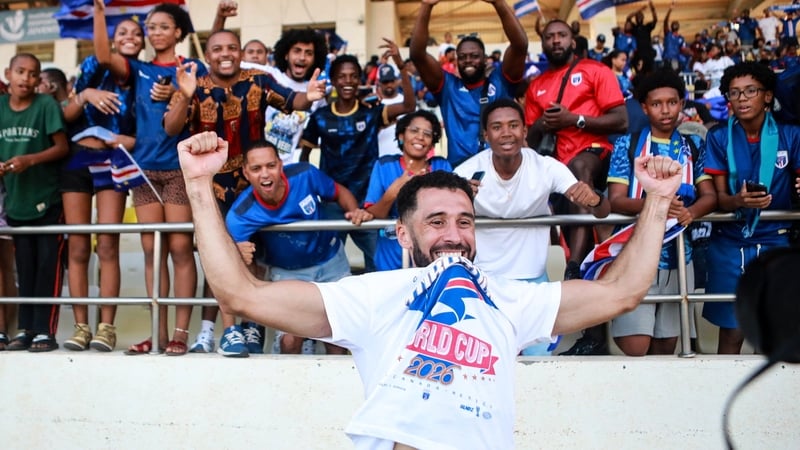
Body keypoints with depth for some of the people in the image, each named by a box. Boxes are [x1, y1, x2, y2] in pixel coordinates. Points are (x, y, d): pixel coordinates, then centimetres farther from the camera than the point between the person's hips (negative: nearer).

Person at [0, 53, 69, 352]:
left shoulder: (46, 105, -8)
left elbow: (62, 147, -9)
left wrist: (30, 160, -21)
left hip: (47, 199, -5)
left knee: (48, 266, -1)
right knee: (24, 269, 11)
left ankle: (45, 331, 3)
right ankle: (25, 329, 18)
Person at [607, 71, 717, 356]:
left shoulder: (693, 147, 10)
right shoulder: (627, 144, 1)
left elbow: (710, 196, 3)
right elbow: (615, 201, -7)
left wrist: (690, 212, -21)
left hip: (678, 256, 4)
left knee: (666, 347, 10)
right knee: (635, 350, -12)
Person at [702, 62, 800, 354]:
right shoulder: (718, 137, -3)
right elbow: (719, 198, -5)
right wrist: (739, 201, -27)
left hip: (775, 242, 0)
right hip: (729, 243, 0)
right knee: (731, 332, 2)